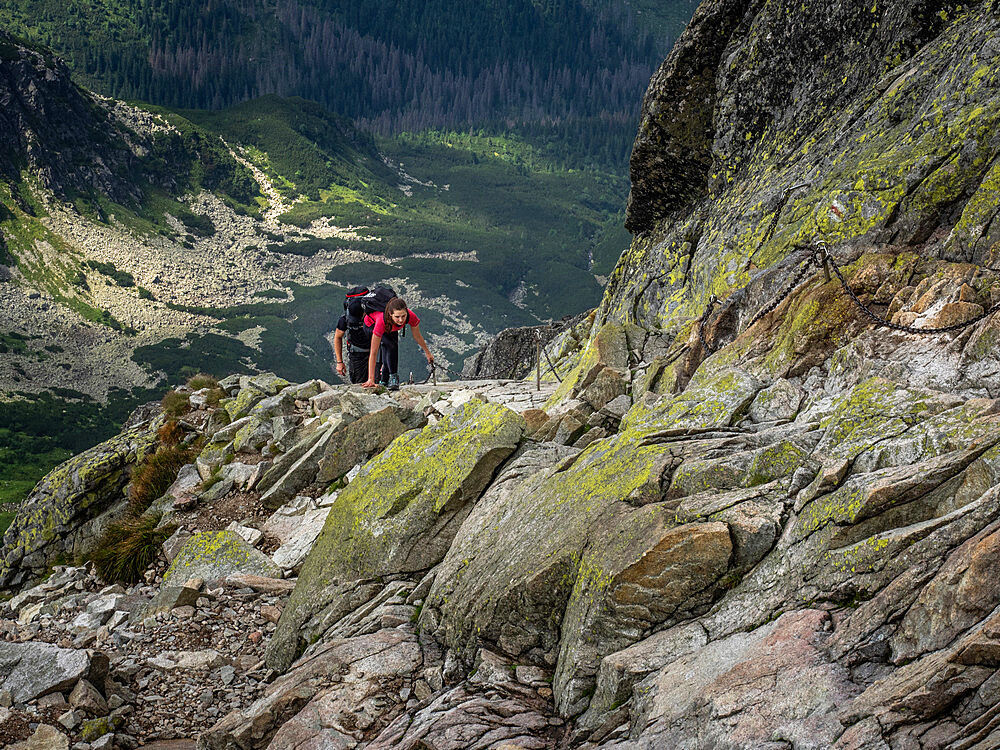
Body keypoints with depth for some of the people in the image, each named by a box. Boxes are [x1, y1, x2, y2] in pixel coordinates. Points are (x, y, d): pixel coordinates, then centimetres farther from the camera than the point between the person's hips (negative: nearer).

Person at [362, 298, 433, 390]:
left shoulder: (411, 317, -38)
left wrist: (427, 353, 0)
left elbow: (417, 337, -14)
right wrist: (371, 379, -45)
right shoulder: (382, 320, -46)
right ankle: (393, 377, -13)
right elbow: (373, 353, -43)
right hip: (372, 323, -4)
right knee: (392, 346, -25)